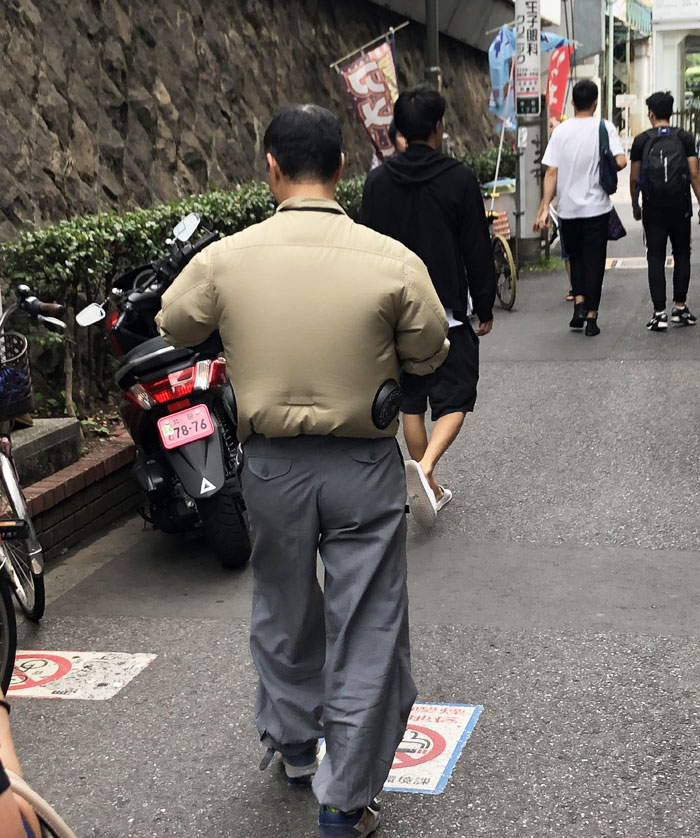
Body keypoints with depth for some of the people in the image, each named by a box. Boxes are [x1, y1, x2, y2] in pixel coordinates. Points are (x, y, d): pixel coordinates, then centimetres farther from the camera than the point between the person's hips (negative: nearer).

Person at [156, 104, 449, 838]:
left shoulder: (224, 260, -11)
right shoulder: (392, 262, -16)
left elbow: (173, 327, 7)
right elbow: (429, 356, -2)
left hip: (270, 466, 2)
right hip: (363, 467, -2)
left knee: (283, 609, 24)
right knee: (367, 631, 10)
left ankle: (291, 744, 45)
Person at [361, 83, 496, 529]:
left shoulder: (378, 180, 1)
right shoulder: (459, 178, -9)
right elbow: (478, 251, -6)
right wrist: (486, 307, 4)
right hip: (448, 310, -4)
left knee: (411, 401, 13)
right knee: (454, 396, 3)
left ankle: (430, 488, 20)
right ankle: (425, 467, -22)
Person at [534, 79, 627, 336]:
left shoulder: (561, 130, -2)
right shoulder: (604, 128, -6)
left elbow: (551, 172, -6)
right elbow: (620, 161, -16)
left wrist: (544, 208, -6)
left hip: (568, 209, 2)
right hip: (596, 207, -2)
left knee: (576, 257, 19)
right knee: (594, 261, 6)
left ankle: (579, 303, 4)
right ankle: (591, 317, 6)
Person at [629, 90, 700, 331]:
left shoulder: (641, 140, 0)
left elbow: (634, 178, 1)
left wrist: (635, 205, 14)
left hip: (653, 209, -1)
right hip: (680, 208, 1)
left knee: (656, 259, 2)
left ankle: (659, 313, -2)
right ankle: (680, 307, 14)